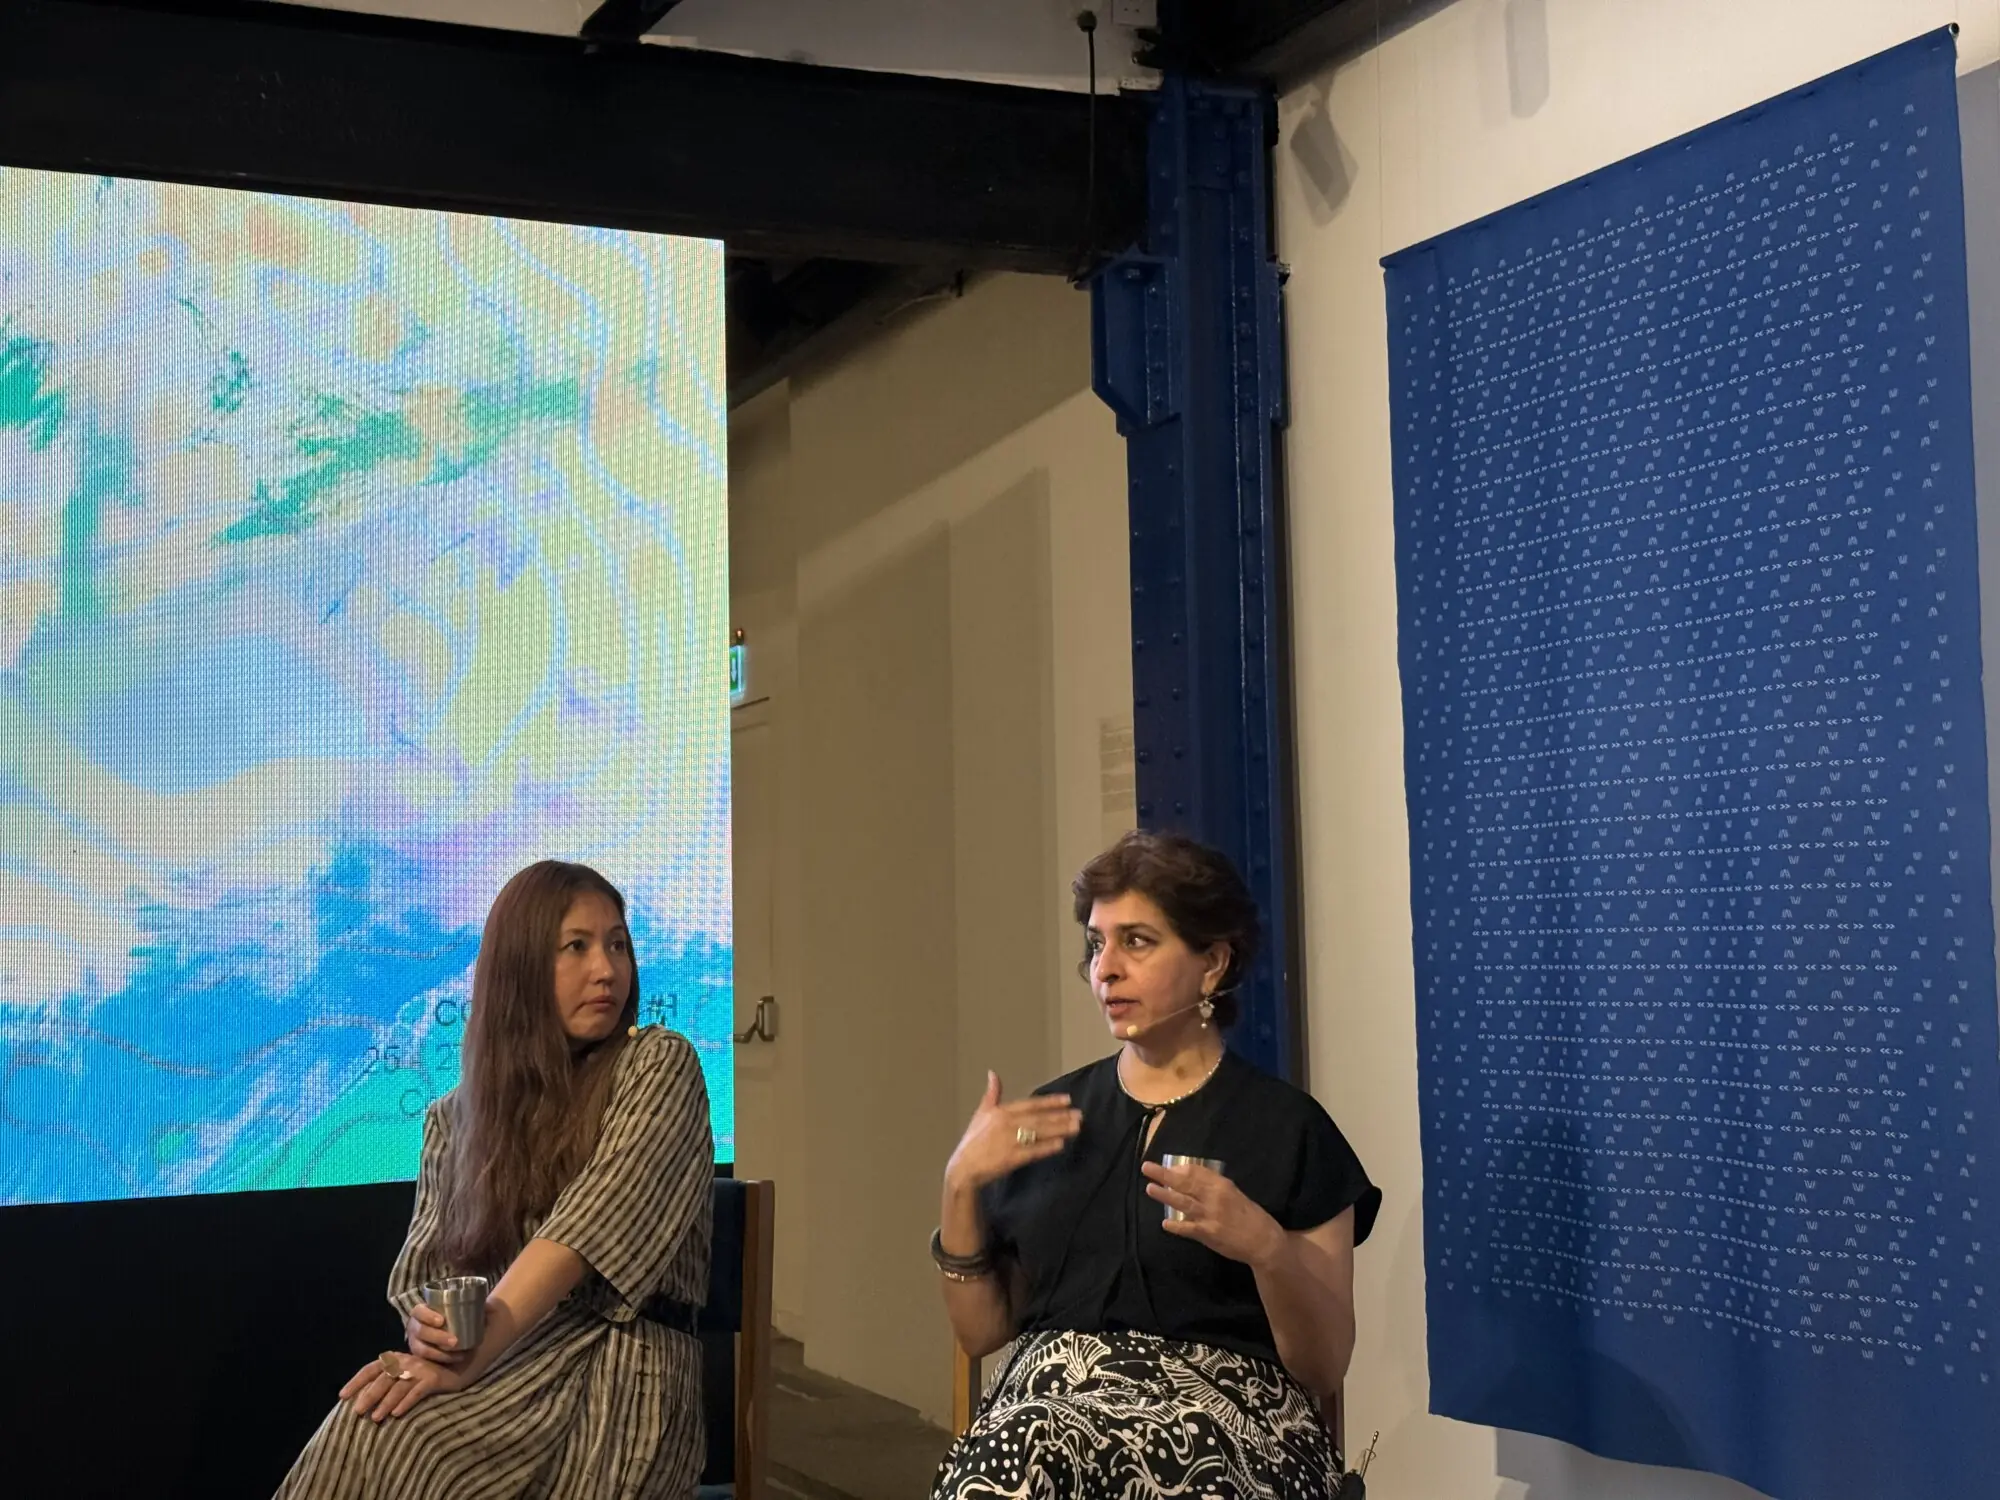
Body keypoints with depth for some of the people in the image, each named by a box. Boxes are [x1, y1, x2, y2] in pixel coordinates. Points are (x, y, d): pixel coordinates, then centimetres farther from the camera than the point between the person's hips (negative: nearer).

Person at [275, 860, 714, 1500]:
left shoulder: (658, 1065, 5)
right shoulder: (455, 1118, 20)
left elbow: (594, 1221, -10)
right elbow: (421, 1271, 14)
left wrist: (472, 1356, -22)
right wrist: (429, 1333, -13)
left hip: (618, 1374, -4)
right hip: (507, 1367, 4)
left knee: (380, 1439, -32)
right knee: (366, 1432, -33)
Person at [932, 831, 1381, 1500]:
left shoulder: (1287, 1126, 3)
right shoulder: (1049, 1120, 14)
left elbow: (1324, 1368, 1)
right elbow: (981, 1332, 15)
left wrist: (1268, 1249, -17)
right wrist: (961, 1186, 1)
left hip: (1222, 1405, -2)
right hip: (1050, 1395, 2)